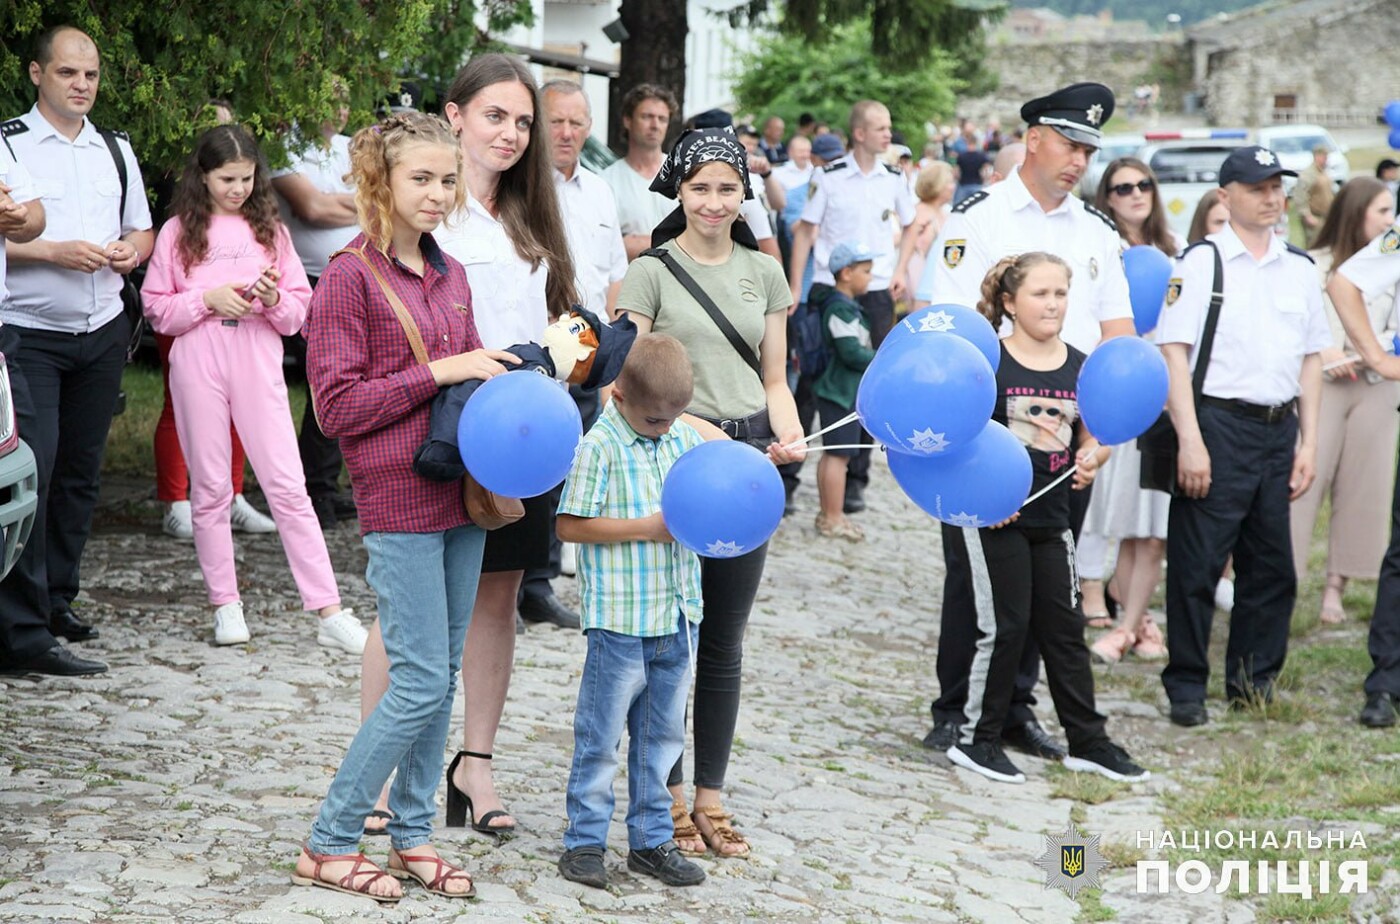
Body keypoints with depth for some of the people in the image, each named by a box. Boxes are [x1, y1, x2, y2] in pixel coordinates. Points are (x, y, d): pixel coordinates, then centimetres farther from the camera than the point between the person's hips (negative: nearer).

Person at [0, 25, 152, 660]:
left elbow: (142, 231, 22)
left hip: (103, 333, 6)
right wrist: (53, 252, -18)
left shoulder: (116, 151, 15)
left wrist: (131, 250, 0)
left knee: (81, 471, 9)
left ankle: (56, 598, 20)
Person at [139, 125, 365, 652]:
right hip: (197, 366, 0)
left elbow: (300, 309, 9)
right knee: (209, 488, 5)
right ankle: (225, 605, 16)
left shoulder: (269, 230, 10)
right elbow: (156, 307, 3)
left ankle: (329, 613, -6)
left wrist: (273, 298, -12)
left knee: (287, 486, -5)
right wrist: (209, 298, -11)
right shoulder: (178, 232, 5)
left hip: (258, 365, 0)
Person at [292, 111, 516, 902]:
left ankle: (413, 833, 22)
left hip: (461, 495, 7)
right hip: (399, 502, -7)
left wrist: (503, 379, 2)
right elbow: (336, 405, -14)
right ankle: (329, 843, 6)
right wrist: (440, 373, -17)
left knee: (445, 675, 11)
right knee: (422, 682, -7)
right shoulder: (350, 278, -10)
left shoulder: (451, 275, 12)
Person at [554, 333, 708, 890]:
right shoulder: (601, 447, -12)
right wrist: (646, 527, -17)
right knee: (600, 736, 3)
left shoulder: (687, 438, 7)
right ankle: (584, 841, 14)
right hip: (619, 619, -6)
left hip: (678, 615, 6)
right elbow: (571, 525, -14)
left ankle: (651, 839, 25)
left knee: (662, 734, 15)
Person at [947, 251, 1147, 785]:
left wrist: (1091, 459, -7)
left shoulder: (1079, 368, 7)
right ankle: (976, 740, 11)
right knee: (1004, 626, -2)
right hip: (993, 519, -5)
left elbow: (1092, 438, 15)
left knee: (1063, 628, 11)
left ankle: (1088, 742, 19)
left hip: (1050, 518, 5)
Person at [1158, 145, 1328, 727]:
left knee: (1272, 565, 10)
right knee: (1197, 564, -2)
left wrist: (1308, 440, 10)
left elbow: (1311, 358, 16)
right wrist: (1190, 440, -14)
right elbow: (1174, 351, -8)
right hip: (1218, 423, -5)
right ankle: (1187, 687, 10)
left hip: (1279, 428, 5)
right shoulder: (1201, 262, -3)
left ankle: (1254, 678, 24)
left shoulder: (1300, 268, 12)